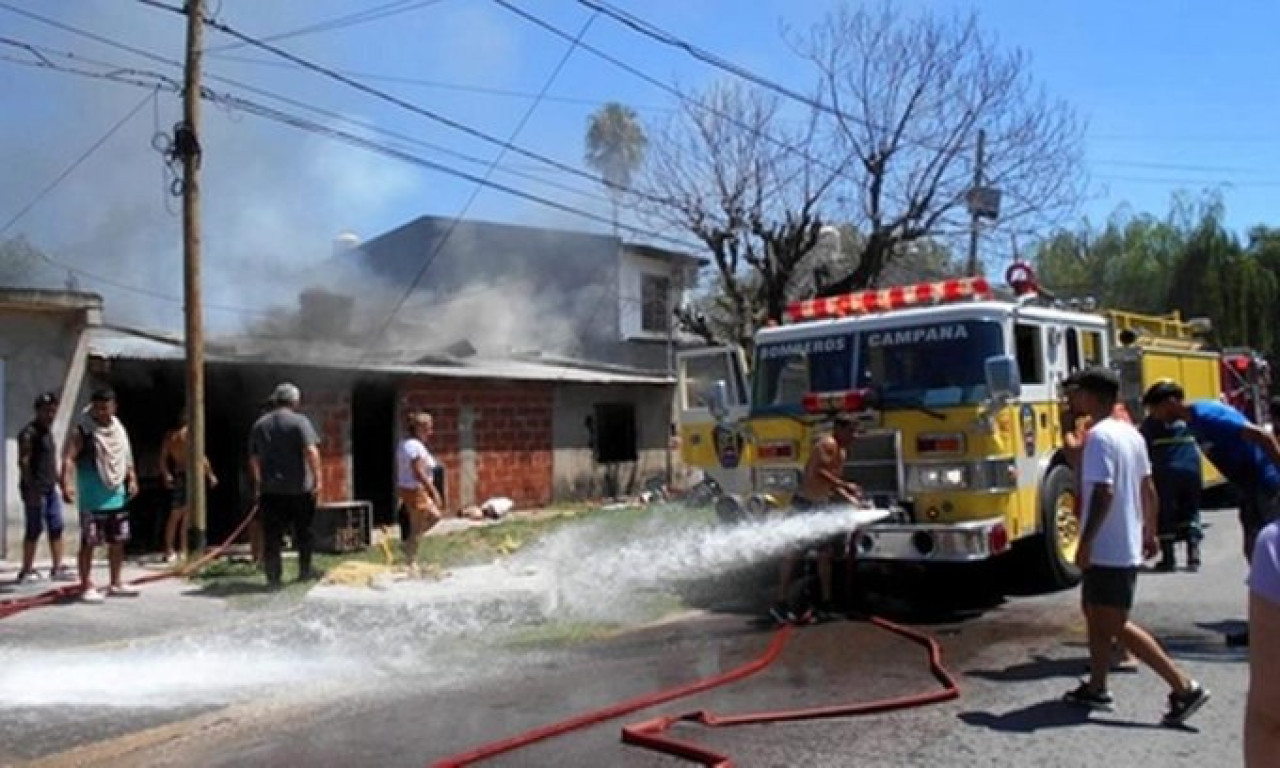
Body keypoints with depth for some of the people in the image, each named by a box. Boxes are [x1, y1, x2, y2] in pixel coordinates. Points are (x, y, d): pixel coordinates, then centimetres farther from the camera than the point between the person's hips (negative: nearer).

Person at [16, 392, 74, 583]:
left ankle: (57, 568, 10)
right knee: (35, 529, -3)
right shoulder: (29, 433, -10)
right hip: (35, 489, -8)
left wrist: (60, 482, 22)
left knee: (56, 528, 6)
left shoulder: (48, 431, 17)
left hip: (50, 488, 8)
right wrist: (31, 488, -22)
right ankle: (26, 571, 7)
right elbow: (23, 462, -17)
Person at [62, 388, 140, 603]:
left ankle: (115, 583, 24)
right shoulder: (82, 432, -9)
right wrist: (67, 484, -33)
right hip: (91, 499, -6)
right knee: (88, 543, -4)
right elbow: (68, 459, -20)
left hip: (117, 496, 6)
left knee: (117, 541, 13)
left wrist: (132, 479, 9)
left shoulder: (119, 429, 10)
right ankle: (87, 587, 3)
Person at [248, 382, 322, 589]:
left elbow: (253, 459, 15)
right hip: (299, 488, -3)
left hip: (270, 489, 3)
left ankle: (274, 576, 1)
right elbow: (311, 451, -17)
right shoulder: (299, 421, -6)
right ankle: (305, 570, 24)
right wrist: (317, 478, -13)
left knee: (272, 534, 4)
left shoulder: (259, 425, 10)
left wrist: (257, 484, 24)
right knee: (303, 532, 14)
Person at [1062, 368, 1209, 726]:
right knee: (1096, 614, 19)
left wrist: (1085, 541, -22)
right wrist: (1149, 532, 23)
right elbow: (1148, 488, 15)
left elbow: (1103, 493, -25)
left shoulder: (1099, 436, -19)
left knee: (1116, 626, -5)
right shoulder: (1131, 433, 10)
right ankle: (1097, 688, 25)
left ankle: (1184, 687, -5)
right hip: (1127, 545, 10)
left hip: (1107, 549, -10)